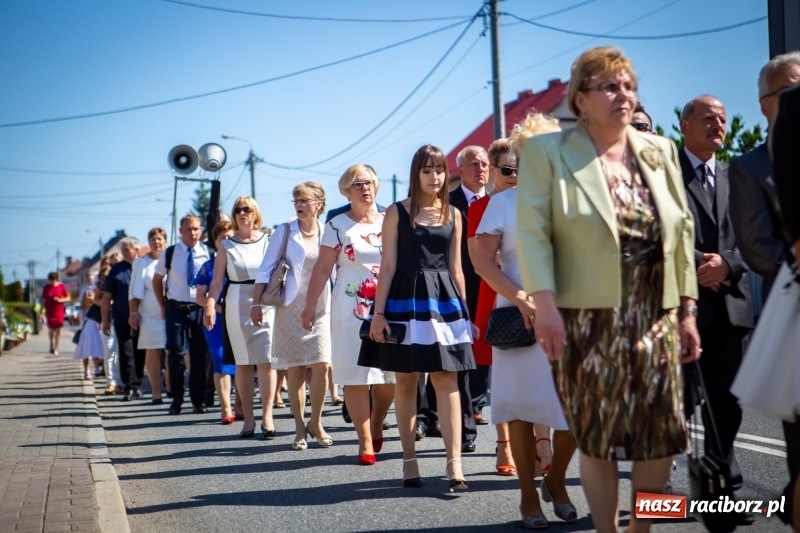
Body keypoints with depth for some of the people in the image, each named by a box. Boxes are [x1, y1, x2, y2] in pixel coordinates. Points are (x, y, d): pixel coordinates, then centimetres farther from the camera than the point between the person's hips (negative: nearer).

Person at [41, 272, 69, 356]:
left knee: (58, 330, -3)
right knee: (51, 329, 5)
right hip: (49, 312, 1)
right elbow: (43, 300, 6)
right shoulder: (46, 287, 1)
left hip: (59, 311, -1)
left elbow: (68, 298, 2)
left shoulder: (61, 286, -3)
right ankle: (51, 345, 30)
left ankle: (56, 349, 2)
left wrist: (60, 300, -16)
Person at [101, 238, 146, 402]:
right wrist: (105, 320, 3)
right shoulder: (116, 270, 5)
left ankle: (137, 385, 18)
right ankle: (130, 387, -3)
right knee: (126, 354, -6)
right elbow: (107, 297, 7)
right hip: (122, 319, -1)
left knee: (140, 354, 7)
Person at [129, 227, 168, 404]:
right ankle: (156, 392, 6)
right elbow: (135, 290, 8)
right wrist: (133, 312, 0)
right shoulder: (141, 263, 9)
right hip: (150, 315, 0)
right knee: (152, 352, 1)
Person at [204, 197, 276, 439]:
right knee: (243, 363, 3)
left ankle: (267, 416, -5)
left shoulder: (268, 241, 6)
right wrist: (210, 306, -11)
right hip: (237, 307, 1)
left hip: (267, 306, -1)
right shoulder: (227, 246, 7)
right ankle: (248, 418, 10)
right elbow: (217, 281, 2)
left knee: (266, 361, -8)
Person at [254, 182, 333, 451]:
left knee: (322, 365, -9)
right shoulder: (284, 232, 2)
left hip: (320, 308, 1)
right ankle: (300, 429, 12)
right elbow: (266, 270, 1)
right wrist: (257, 303, -6)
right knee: (295, 369, 2)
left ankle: (315, 423, 10)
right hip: (290, 308, -1)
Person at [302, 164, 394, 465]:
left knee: (390, 376, 1)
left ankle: (376, 426, 28)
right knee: (356, 377, -4)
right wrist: (310, 306, -6)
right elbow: (322, 269, 0)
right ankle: (365, 443, 4)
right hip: (351, 311, -2)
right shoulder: (337, 225, 2)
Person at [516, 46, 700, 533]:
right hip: (589, 320, -4)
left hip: (656, 319, 4)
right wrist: (545, 305, -18)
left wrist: (688, 310, 7)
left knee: (662, 435, 5)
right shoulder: (547, 152, -1)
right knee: (600, 440, 2)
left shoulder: (661, 151, 11)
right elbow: (533, 232, -9)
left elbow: (684, 232, 12)